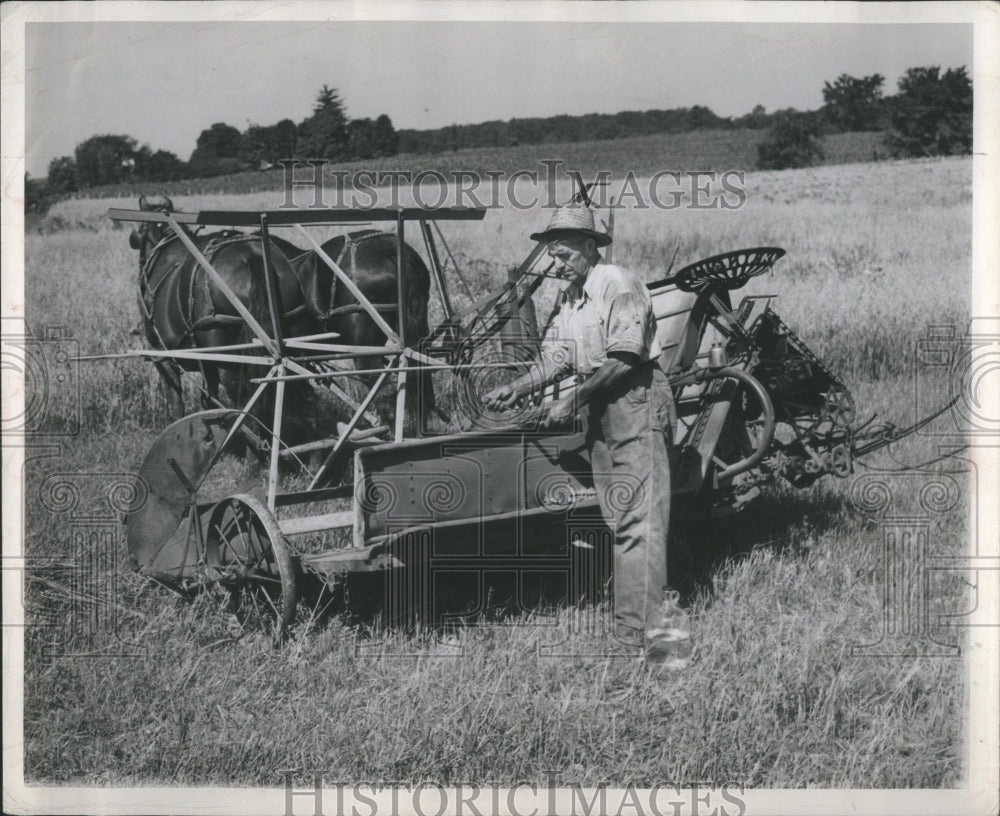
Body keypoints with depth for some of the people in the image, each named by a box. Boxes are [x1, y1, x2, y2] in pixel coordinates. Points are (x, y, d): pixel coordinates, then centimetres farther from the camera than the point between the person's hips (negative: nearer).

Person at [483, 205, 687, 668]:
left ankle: (641, 639, -13)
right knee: (618, 522, 12)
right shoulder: (570, 298, 14)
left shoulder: (619, 286, -14)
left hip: (637, 405, -9)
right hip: (602, 412, 9)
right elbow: (556, 356, 10)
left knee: (638, 522, -11)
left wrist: (573, 402, -18)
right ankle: (627, 626, 18)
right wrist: (516, 390, -5)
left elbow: (624, 360, -20)